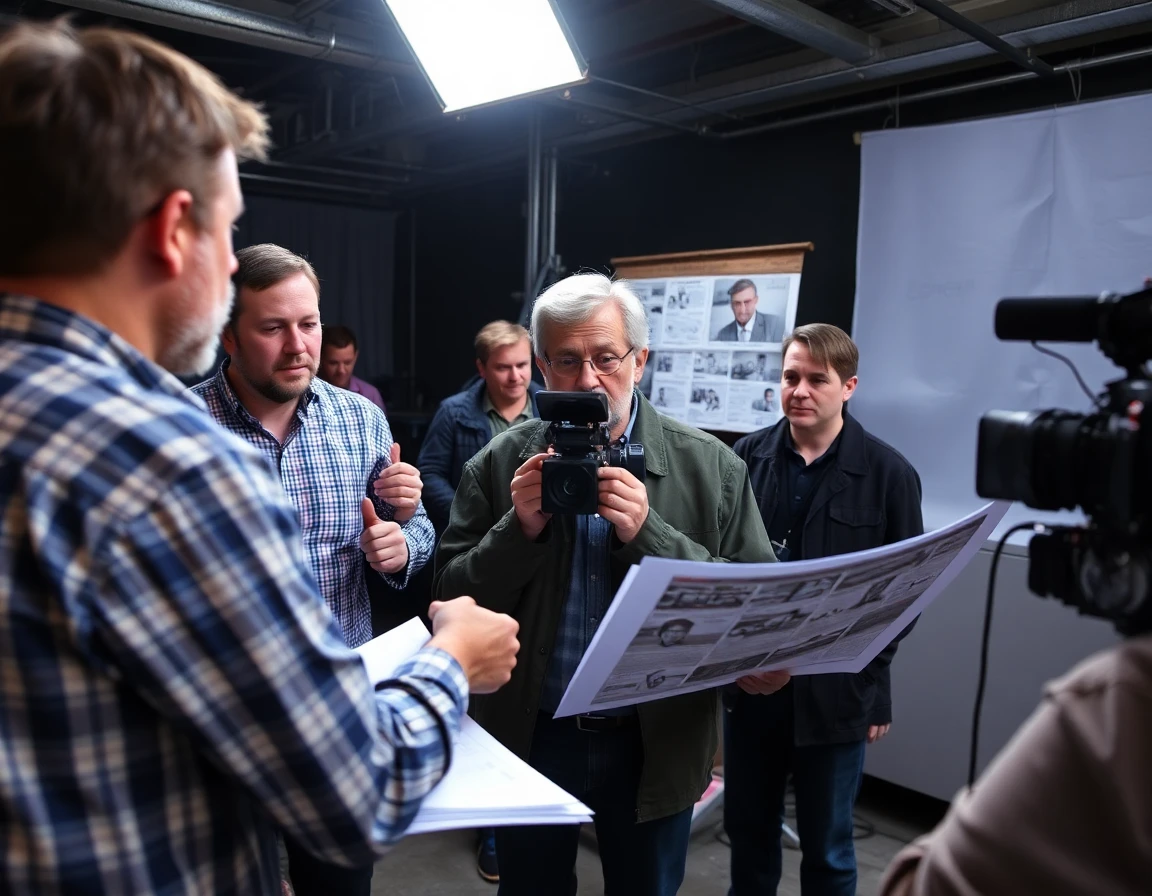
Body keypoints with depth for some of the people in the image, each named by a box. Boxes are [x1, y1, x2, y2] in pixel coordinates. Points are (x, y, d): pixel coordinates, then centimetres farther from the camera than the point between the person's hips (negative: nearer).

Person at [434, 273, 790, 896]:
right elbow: (453, 599, -5)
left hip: (657, 744, 0)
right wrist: (521, 529, -22)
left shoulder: (712, 468, -8)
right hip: (530, 737, 1)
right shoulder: (499, 466, -6)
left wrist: (648, 534, -24)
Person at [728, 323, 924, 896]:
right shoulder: (748, 456, -1)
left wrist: (872, 677, -6)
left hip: (836, 688, -2)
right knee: (747, 828, 19)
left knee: (827, 848, 15)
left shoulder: (888, 474, -6)